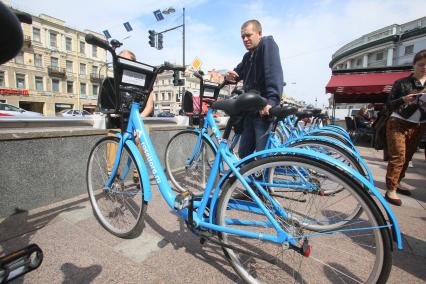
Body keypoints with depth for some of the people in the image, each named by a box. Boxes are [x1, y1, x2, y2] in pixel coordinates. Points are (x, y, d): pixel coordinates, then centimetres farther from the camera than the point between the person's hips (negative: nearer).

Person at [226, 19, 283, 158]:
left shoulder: (268, 43, -3)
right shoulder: (248, 56, 22)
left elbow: (274, 72, -18)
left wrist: (271, 100, -32)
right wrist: (231, 76, -1)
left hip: (265, 110, -8)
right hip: (250, 110, 8)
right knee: (244, 153, 11)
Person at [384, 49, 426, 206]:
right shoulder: (401, 82, -2)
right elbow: (389, 104, -6)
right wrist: (403, 100, -24)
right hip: (398, 124, -5)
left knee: (407, 158, 10)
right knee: (397, 157, -10)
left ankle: (396, 184, 24)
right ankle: (391, 191, -7)